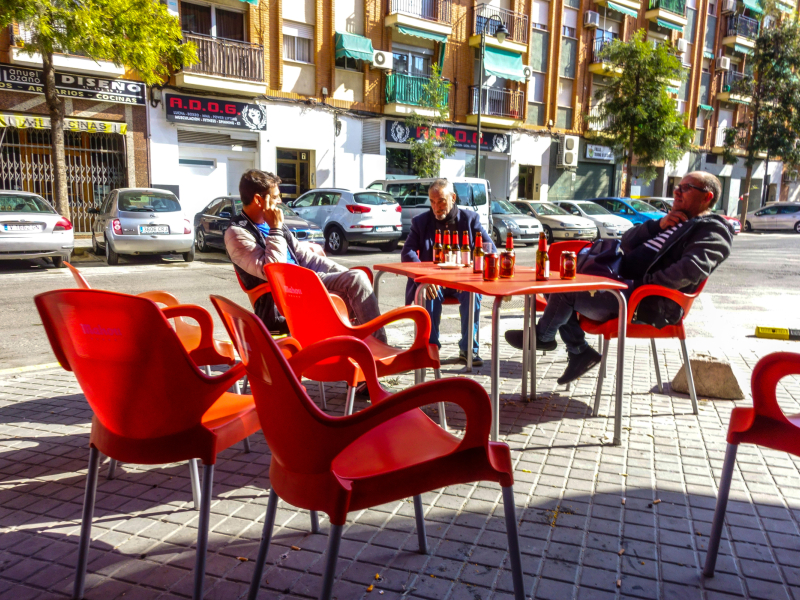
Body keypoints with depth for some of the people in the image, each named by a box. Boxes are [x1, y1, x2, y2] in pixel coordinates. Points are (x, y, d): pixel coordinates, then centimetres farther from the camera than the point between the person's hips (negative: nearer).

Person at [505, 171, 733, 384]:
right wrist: (658, 225, 2)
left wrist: (645, 283, -25)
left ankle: (542, 337, 10)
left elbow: (691, 269, -25)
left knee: (565, 291, -18)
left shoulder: (711, 230, -5)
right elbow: (627, 242, 18)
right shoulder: (675, 221, 25)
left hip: (648, 304, -10)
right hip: (623, 285, 10)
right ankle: (579, 351, 6)